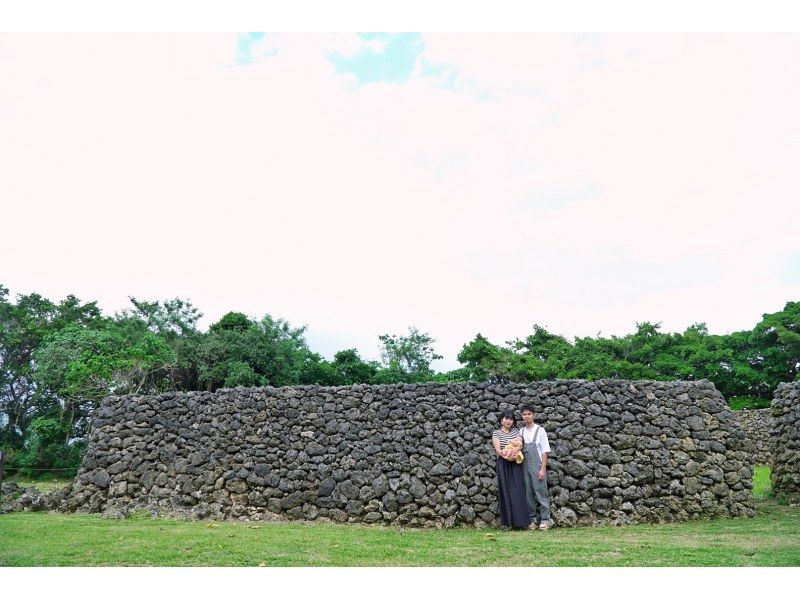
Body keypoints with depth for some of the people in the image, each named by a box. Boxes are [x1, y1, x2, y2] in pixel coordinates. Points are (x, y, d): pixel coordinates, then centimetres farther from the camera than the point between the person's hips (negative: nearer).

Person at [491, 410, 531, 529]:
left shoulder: (516, 431, 11)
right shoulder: (496, 433, 3)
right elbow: (497, 449, -7)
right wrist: (506, 456, -25)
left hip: (516, 465, 2)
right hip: (503, 465, -2)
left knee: (518, 492, -3)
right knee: (506, 492, -1)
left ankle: (519, 521, -1)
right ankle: (508, 521, 3)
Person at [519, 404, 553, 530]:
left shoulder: (540, 430, -3)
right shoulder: (521, 432, 10)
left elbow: (545, 451, -5)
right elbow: (520, 449, 12)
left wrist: (543, 469, -11)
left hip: (537, 467, -4)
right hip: (525, 467, 4)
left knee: (541, 493, -3)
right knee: (529, 494, 7)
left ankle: (545, 520, 4)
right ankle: (533, 519, 16)